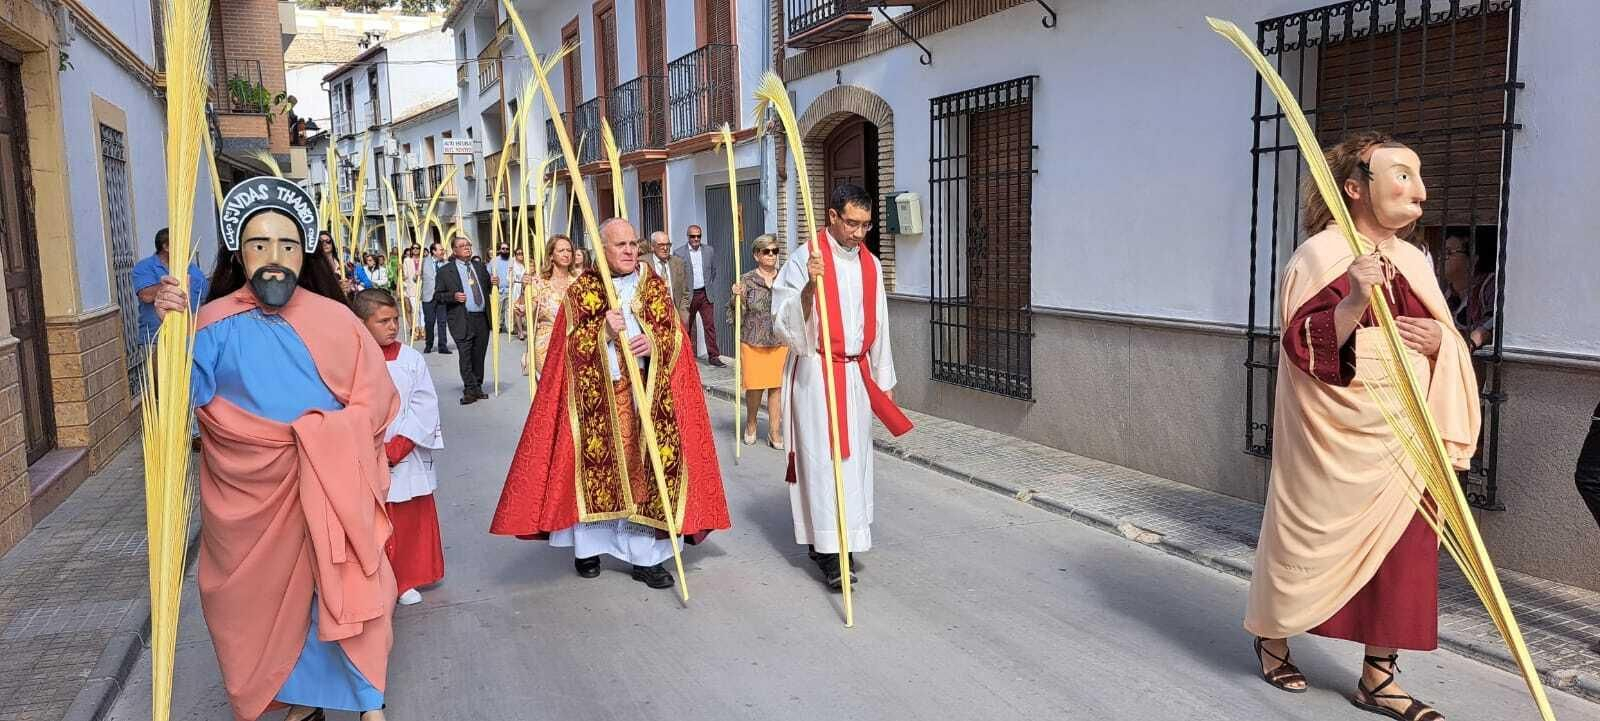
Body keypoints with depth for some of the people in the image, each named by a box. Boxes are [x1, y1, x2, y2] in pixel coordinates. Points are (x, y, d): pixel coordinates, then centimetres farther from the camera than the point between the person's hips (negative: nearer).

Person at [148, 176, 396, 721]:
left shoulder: (332, 318, 0)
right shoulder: (217, 324, -3)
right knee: (271, 592, 9)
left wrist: (318, 434, -9)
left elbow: (375, 399, 2)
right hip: (250, 491, 0)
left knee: (342, 588, 1)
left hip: (327, 483, 0)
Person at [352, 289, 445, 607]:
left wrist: (395, 449, -12)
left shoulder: (411, 359, -1)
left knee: (410, 521, 10)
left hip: (408, 460, 1)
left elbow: (425, 408, -4)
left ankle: (406, 581, 28)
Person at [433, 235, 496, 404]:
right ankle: (470, 390, -2)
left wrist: (493, 283, 1)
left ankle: (477, 388, 21)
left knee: (479, 356, 11)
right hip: (462, 320, -4)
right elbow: (437, 296, 2)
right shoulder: (445, 271, 1)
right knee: (466, 357, -8)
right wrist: (453, 296, -16)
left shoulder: (480, 266, 15)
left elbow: (488, 289, 24)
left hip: (482, 319, 4)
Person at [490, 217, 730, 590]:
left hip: (647, 394, 1)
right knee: (596, 465, 3)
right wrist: (602, 329, -20)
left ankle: (645, 554, 6)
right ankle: (588, 545, 19)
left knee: (645, 468, 0)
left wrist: (654, 343, -15)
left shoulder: (654, 287, 10)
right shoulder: (581, 290, 4)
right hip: (597, 396, -1)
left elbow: (674, 334, 5)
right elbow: (570, 343, -3)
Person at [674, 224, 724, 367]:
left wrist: (712, 289, 7)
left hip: (705, 294, 2)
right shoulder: (680, 253, -4)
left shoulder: (709, 250, 6)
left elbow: (714, 271, 14)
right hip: (688, 295, -2)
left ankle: (713, 356, 0)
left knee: (710, 325, -3)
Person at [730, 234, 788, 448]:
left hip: (780, 343, 2)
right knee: (755, 387, 5)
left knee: (776, 387, 4)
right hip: (753, 343, -2)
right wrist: (737, 297, -18)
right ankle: (751, 424, 32)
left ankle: (775, 433, 15)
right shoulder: (747, 281, -3)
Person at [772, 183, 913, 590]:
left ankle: (845, 537, 21)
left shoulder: (870, 265, 9)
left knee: (854, 456, 9)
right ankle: (829, 553, -4)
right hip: (816, 374, -6)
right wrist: (809, 286, -31)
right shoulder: (805, 259, -9)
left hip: (857, 373, 6)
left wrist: (884, 379, 16)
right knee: (825, 457, -7)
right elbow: (785, 322, -15)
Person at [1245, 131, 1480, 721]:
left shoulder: (1412, 260, 12)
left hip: (1404, 438, 7)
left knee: (1403, 549, 6)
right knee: (1314, 538, 5)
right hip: (1337, 437, -7)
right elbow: (1305, 345, -19)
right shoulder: (1321, 254, -10)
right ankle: (1272, 635, 29)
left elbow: (1446, 342, 20)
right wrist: (1355, 302, -35)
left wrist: (1438, 339, -3)